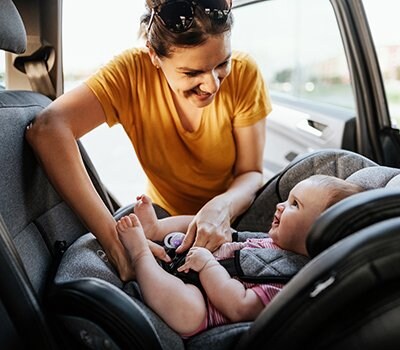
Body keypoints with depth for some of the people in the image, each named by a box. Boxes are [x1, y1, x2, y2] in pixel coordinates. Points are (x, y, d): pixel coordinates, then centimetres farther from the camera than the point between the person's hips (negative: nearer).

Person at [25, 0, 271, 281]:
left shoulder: (243, 73, -19)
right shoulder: (133, 71, -23)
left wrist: (223, 206, -38)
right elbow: (47, 129, -38)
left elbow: (251, 173, -14)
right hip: (166, 216, 1)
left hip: (236, 214, 0)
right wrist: (115, 239, -45)